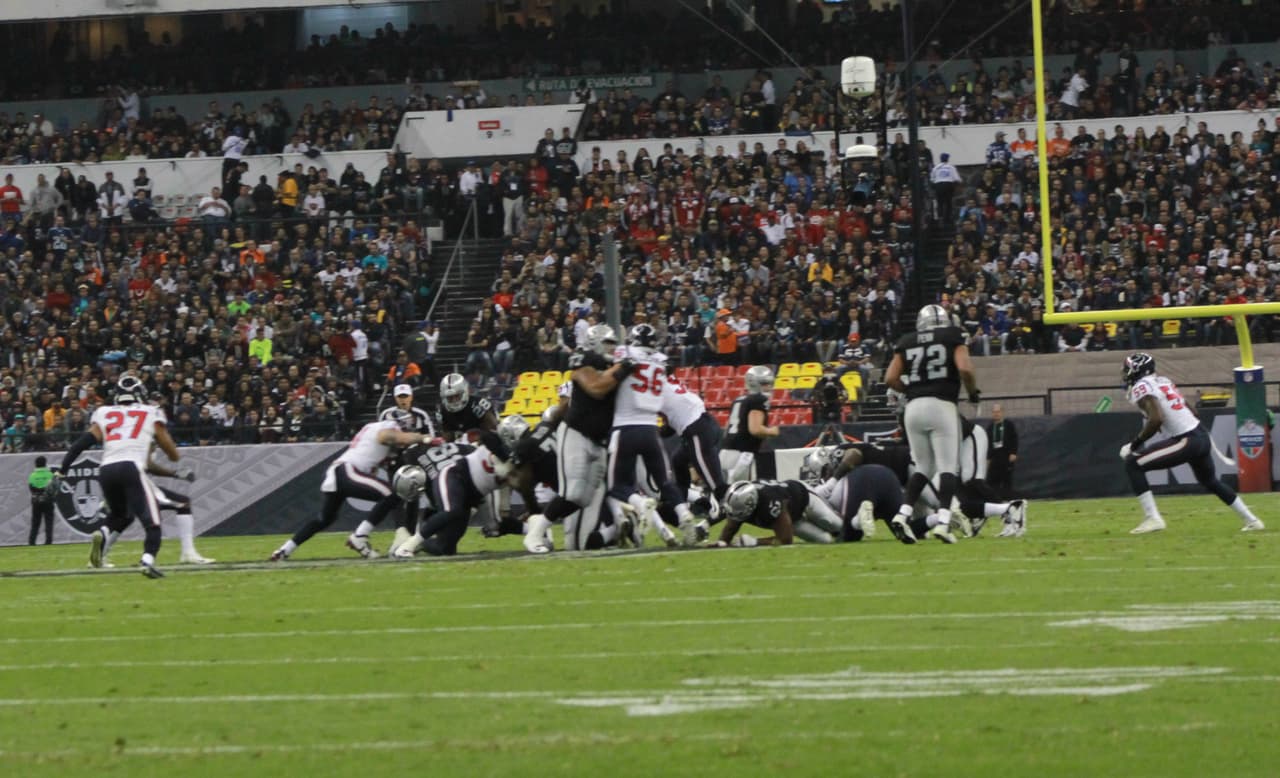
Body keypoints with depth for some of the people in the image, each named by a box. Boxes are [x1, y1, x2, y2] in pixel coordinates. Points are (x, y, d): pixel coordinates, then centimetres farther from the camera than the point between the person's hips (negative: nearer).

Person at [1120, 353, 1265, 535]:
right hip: (1202, 436, 9)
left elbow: (1156, 419, -24)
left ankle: (1152, 519, -10)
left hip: (1186, 441, -9)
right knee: (1210, 481, 31)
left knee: (1132, 464, -6)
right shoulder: (1162, 381, 18)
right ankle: (1251, 521, 37)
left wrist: (1136, 443, -13)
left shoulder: (1142, 387, -9)